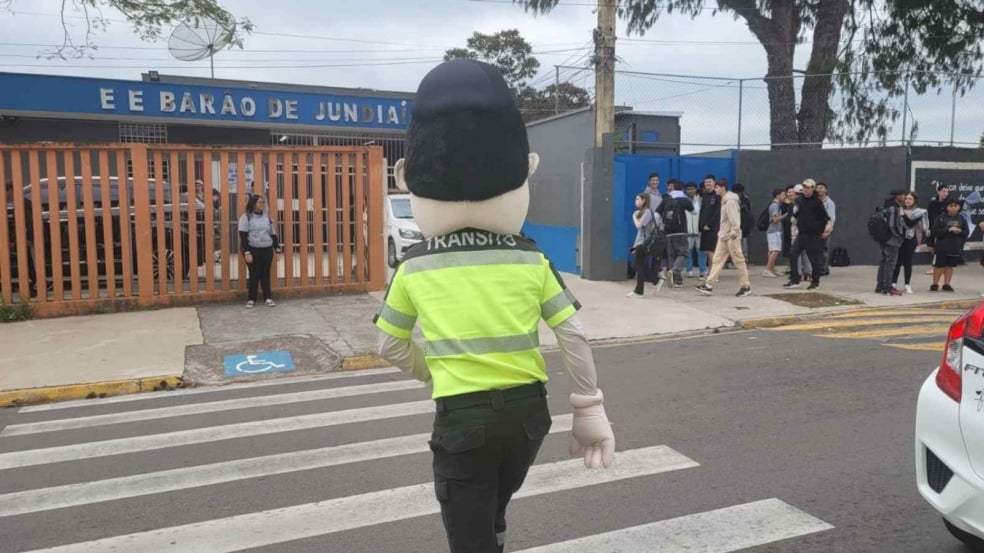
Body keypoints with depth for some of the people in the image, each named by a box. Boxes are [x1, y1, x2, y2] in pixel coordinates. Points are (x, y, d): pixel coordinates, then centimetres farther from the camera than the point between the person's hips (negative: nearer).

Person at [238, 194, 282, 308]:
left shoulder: (267, 216, 10)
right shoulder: (246, 217, -4)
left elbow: (273, 234, 13)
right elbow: (243, 236, -8)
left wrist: (277, 248, 7)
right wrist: (247, 252, -15)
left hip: (267, 249, 4)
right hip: (253, 250, -3)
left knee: (266, 274, 7)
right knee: (254, 274, 1)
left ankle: (268, 298, 11)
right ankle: (251, 299, 10)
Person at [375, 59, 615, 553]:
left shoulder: (414, 267, -6)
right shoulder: (531, 260, -5)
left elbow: (389, 346, 4)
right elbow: (573, 337, -4)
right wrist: (590, 410, 6)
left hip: (461, 417, -3)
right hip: (528, 410, 3)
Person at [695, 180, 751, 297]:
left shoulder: (730, 201, -14)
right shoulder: (724, 200, 14)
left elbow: (734, 218, -21)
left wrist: (734, 232, -24)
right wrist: (721, 231, 16)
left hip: (732, 236, -10)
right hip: (723, 236, 10)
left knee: (739, 261, 0)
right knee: (717, 260, 4)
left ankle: (746, 286, 9)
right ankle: (709, 285, 1)